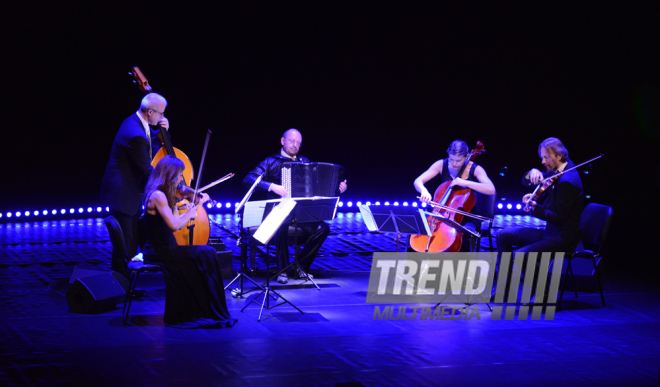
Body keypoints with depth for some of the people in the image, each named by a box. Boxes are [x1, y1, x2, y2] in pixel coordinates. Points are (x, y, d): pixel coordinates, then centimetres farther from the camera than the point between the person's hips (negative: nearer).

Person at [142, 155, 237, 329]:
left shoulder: (164, 195, 13)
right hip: (159, 252, -9)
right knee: (204, 255, -13)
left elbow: (178, 224, 11)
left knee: (207, 253, -4)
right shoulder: (157, 195, -16)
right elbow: (174, 224, -22)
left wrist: (197, 204, 10)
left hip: (164, 248, 9)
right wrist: (191, 211, -8)